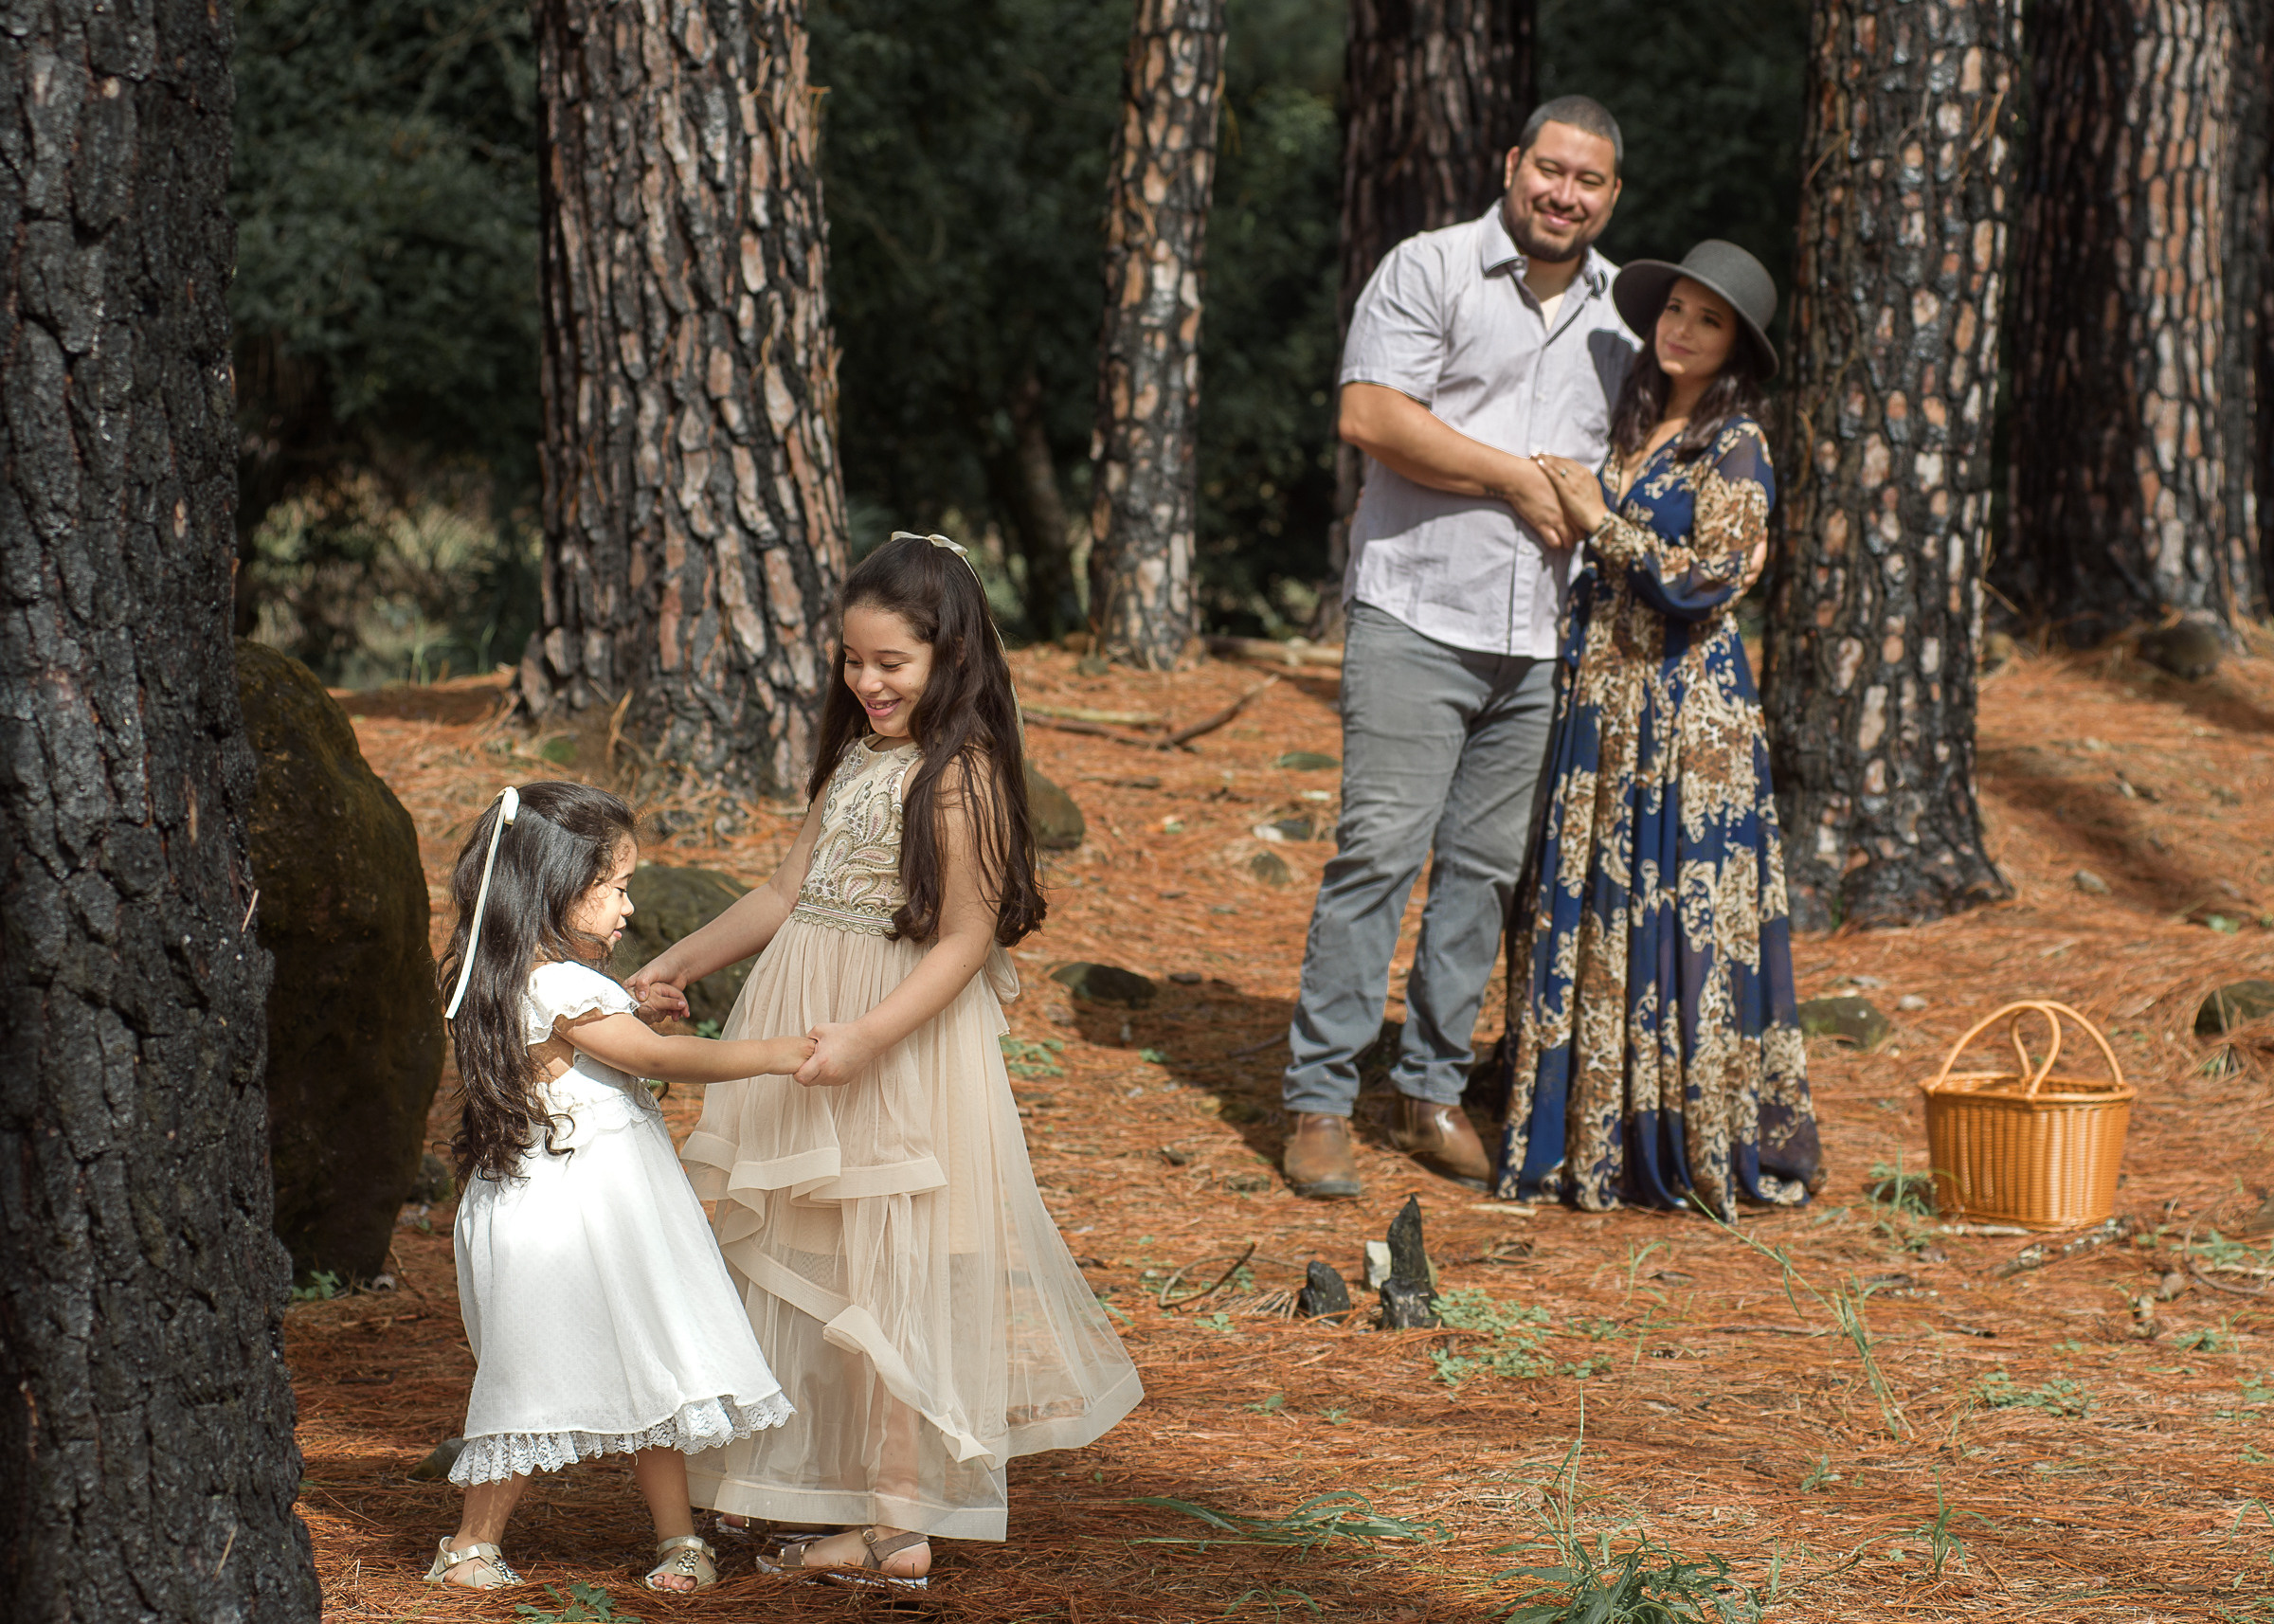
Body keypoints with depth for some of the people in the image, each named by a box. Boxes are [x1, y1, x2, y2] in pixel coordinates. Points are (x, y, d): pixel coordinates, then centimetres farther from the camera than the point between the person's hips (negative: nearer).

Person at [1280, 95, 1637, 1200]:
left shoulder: (1622, 310, 16)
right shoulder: (1430, 271, -2)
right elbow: (1371, 415, -13)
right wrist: (1520, 478, -10)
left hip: (1544, 639, 5)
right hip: (1419, 617, -5)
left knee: (1488, 864, 6)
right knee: (1379, 851, -10)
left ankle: (1432, 1090, 16)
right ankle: (1319, 1102, -6)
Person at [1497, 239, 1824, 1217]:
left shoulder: (1733, 447, -7)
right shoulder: (1632, 429, 15)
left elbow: (1707, 579, -16)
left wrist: (1599, 520, -10)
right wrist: (1562, 508, 12)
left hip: (1686, 706, -8)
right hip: (1603, 697, 8)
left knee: (1683, 915, -6)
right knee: (1590, 913, 7)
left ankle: (1702, 1148, -1)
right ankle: (1596, 1140, 13)